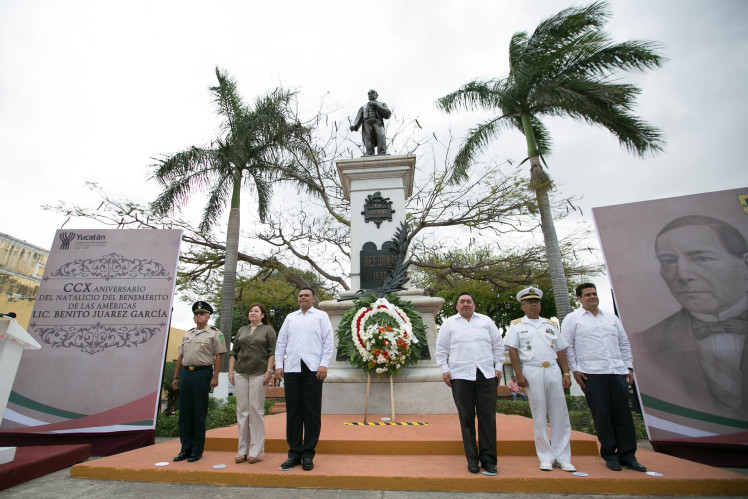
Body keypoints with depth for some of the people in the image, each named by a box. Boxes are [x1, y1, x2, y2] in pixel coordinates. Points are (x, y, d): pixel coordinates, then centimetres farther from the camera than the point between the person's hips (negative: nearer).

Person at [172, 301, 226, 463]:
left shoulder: (214, 334, -2)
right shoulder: (187, 335, 17)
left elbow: (218, 356, -6)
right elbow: (181, 357, 20)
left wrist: (215, 377, -13)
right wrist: (175, 377, 16)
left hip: (202, 373, -6)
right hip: (185, 373, 6)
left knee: (199, 413, 2)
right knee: (184, 412, 10)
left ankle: (197, 450, 14)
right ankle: (186, 448, 23)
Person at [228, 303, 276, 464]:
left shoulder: (268, 330, 4)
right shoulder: (241, 330, 16)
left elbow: (272, 352, -3)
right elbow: (234, 352, 16)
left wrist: (269, 371, -11)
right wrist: (231, 371, 7)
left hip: (259, 374, -4)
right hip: (240, 373, 4)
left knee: (256, 409, -1)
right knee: (242, 410, 6)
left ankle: (255, 451, 8)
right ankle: (242, 450, 15)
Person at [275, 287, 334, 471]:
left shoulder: (321, 316, 8)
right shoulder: (290, 317, 17)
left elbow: (328, 342, 1)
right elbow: (281, 342, 15)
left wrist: (324, 365, -8)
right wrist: (278, 365, 5)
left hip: (313, 369, -3)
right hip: (291, 368, 3)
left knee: (312, 412, 2)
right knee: (293, 412, 7)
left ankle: (308, 454, 14)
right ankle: (294, 453, 18)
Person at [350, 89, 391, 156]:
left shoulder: (382, 104, 33)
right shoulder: (363, 107, 37)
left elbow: (387, 115, 11)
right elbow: (358, 118, 19)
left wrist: (376, 105, 3)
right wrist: (354, 126, -5)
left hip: (377, 122, -1)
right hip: (366, 123, 2)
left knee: (381, 136, -31)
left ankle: (382, 155, -44)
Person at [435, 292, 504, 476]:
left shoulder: (486, 321, 14)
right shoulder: (449, 323, 9)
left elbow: (498, 345, 15)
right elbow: (441, 349, 9)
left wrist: (498, 367, 8)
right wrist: (444, 370, 1)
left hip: (486, 375, 1)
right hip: (460, 376, -1)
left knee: (488, 417, 1)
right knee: (466, 418, 4)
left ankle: (488, 460, 12)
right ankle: (472, 459, 15)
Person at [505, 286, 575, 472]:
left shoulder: (551, 324, 16)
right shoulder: (517, 325, 6)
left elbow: (560, 350, 15)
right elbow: (513, 350, 0)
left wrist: (566, 373, 7)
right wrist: (518, 375, -8)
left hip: (553, 370, 3)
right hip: (532, 371, -3)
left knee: (559, 414, 4)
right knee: (539, 415, 2)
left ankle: (562, 457, 16)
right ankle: (546, 457, 13)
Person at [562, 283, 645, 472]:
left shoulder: (612, 318, 18)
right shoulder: (572, 319, 3)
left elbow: (624, 344, 21)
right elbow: (567, 345, -1)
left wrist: (629, 367, 13)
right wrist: (575, 369, -6)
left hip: (617, 372, 4)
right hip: (591, 374, -4)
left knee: (623, 413, 4)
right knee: (601, 414, 1)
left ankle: (627, 455, 15)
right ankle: (609, 455, 13)